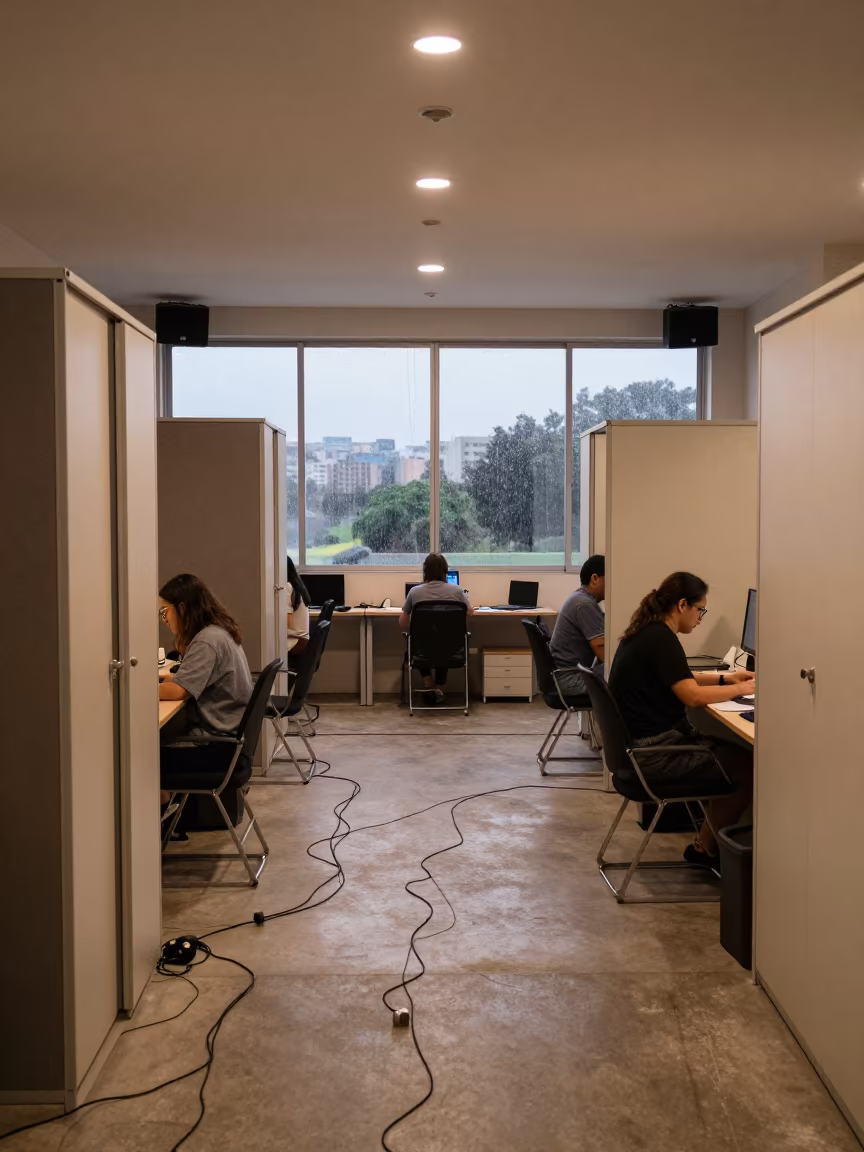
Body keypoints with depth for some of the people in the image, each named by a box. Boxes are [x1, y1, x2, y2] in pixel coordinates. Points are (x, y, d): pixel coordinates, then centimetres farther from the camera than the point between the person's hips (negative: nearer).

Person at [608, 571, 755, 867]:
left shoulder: (646, 632, 11)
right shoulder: (661, 638, -19)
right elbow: (692, 695, -26)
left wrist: (724, 677, 17)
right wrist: (740, 689, -11)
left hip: (640, 742, 10)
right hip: (654, 751, -10)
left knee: (733, 753, 11)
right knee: (747, 765, -7)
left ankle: (710, 841, 14)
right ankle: (706, 849, 8)